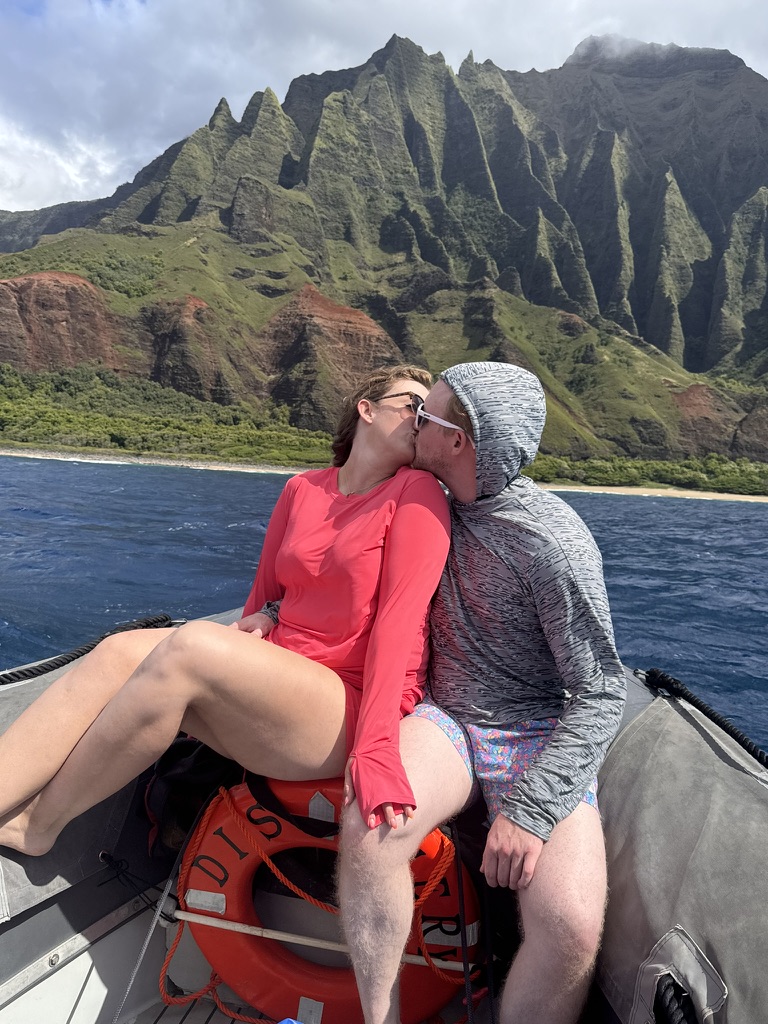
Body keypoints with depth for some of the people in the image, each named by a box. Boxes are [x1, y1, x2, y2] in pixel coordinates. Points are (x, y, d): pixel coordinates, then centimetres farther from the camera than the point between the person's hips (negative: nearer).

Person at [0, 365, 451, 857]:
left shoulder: (417, 493, -5)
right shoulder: (303, 488, 11)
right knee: (121, 651, -16)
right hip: (272, 682, 6)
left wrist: (375, 750, -23)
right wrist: (261, 618, -5)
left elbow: (400, 617, -16)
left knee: (192, 644, -27)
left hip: (350, 712, -5)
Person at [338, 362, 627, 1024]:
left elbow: (600, 694, -13)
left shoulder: (551, 540, -16)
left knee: (570, 930, -26)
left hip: (539, 737, -3)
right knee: (369, 827, -26)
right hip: (445, 718, 4)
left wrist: (531, 810, -21)